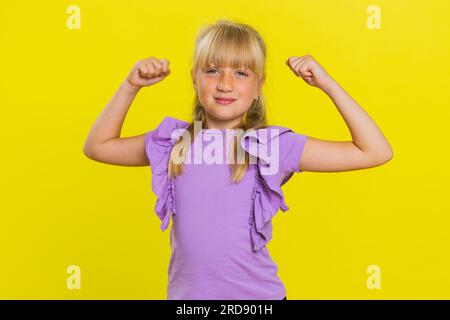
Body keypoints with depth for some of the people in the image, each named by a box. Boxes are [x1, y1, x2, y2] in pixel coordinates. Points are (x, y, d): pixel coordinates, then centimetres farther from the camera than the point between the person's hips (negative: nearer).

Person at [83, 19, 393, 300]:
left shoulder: (275, 146, -11)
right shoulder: (173, 142, -4)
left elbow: (375, 153, -10)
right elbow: (98, 147, 6)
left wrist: (328, 84, -14)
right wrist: (131, 85, -3)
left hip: (257, 293, -1)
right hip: (186, 292, 2)